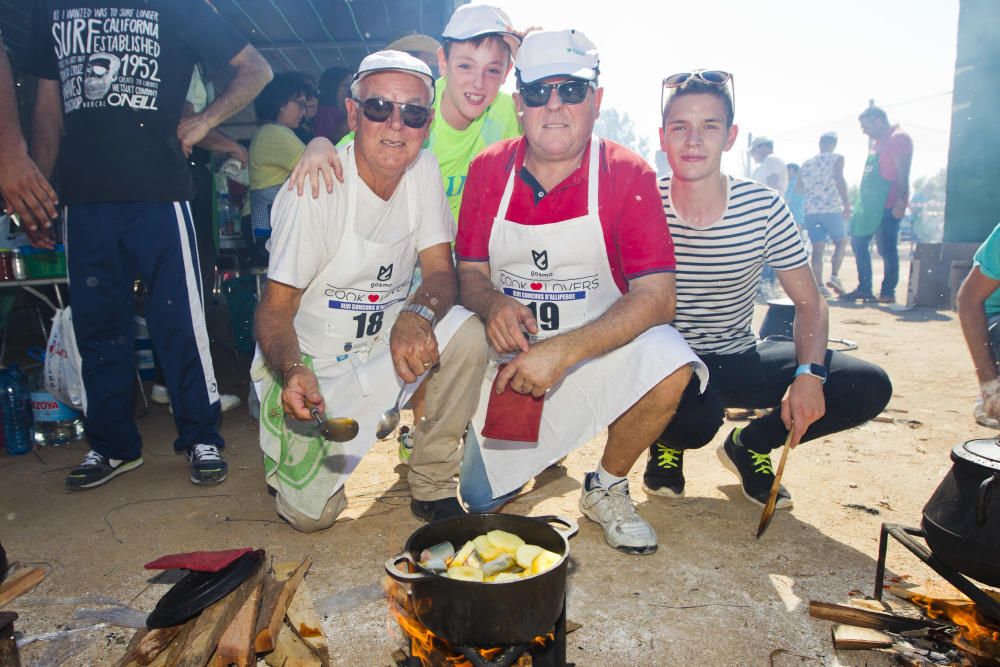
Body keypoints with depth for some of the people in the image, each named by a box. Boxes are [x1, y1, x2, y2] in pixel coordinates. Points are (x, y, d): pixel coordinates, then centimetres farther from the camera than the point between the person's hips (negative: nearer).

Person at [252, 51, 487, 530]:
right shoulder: (315, 190, -19)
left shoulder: (424, 172, -5)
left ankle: (432, 487, -7)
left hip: (386, 342, 4)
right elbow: (276, 307, -15)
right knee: (311, 513, -12)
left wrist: (418, 315, -31)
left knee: (465, 334, -26)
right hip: (313, 363, -3)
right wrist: (293, 372, -36)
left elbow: (441, 270, -8)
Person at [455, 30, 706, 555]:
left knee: (668, 363, -33)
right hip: (510, 351, 2)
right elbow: (469, 272, -1)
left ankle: (606, 488, -4)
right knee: (481, 500, -2)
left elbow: (656, 296, -21)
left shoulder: (629, 175, -13)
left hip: (599, 344, -1)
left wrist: (563, 352, -33)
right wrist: (493, 304, -26)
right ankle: (540, 444, 35)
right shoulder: (487, 169, -4)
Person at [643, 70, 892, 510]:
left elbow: (810, 303, -2)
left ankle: (750, 446, 13)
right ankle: (669, 443, 5)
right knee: (698, 416, -37)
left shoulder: (763, 208, -8)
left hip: (739, 360, 3)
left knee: (870, 387, -12)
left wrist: (809, 374, -19)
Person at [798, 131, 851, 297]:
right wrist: (847, 205, -15)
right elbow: (839, 180, -14)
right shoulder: (836, 159, 1)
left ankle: (819, 285, -2)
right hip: (831, 209, -4)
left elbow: (798, 188, 16)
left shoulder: (807, 163, 15)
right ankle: (834, 276, -3)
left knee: (817, 248, 4)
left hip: (810, 211, 4)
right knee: (841, 242, 13)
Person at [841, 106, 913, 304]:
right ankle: (864, 289, 17)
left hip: (887, 206, -10)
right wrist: (860, 204, 21)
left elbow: (902, 174, -16)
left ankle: (888, 292, 2)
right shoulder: (878, 142, 21)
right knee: (858, 243, 10)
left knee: (887, 249, -5)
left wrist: (901, 201, -23)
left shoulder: (899, 138, -8)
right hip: (870, 204, 10)